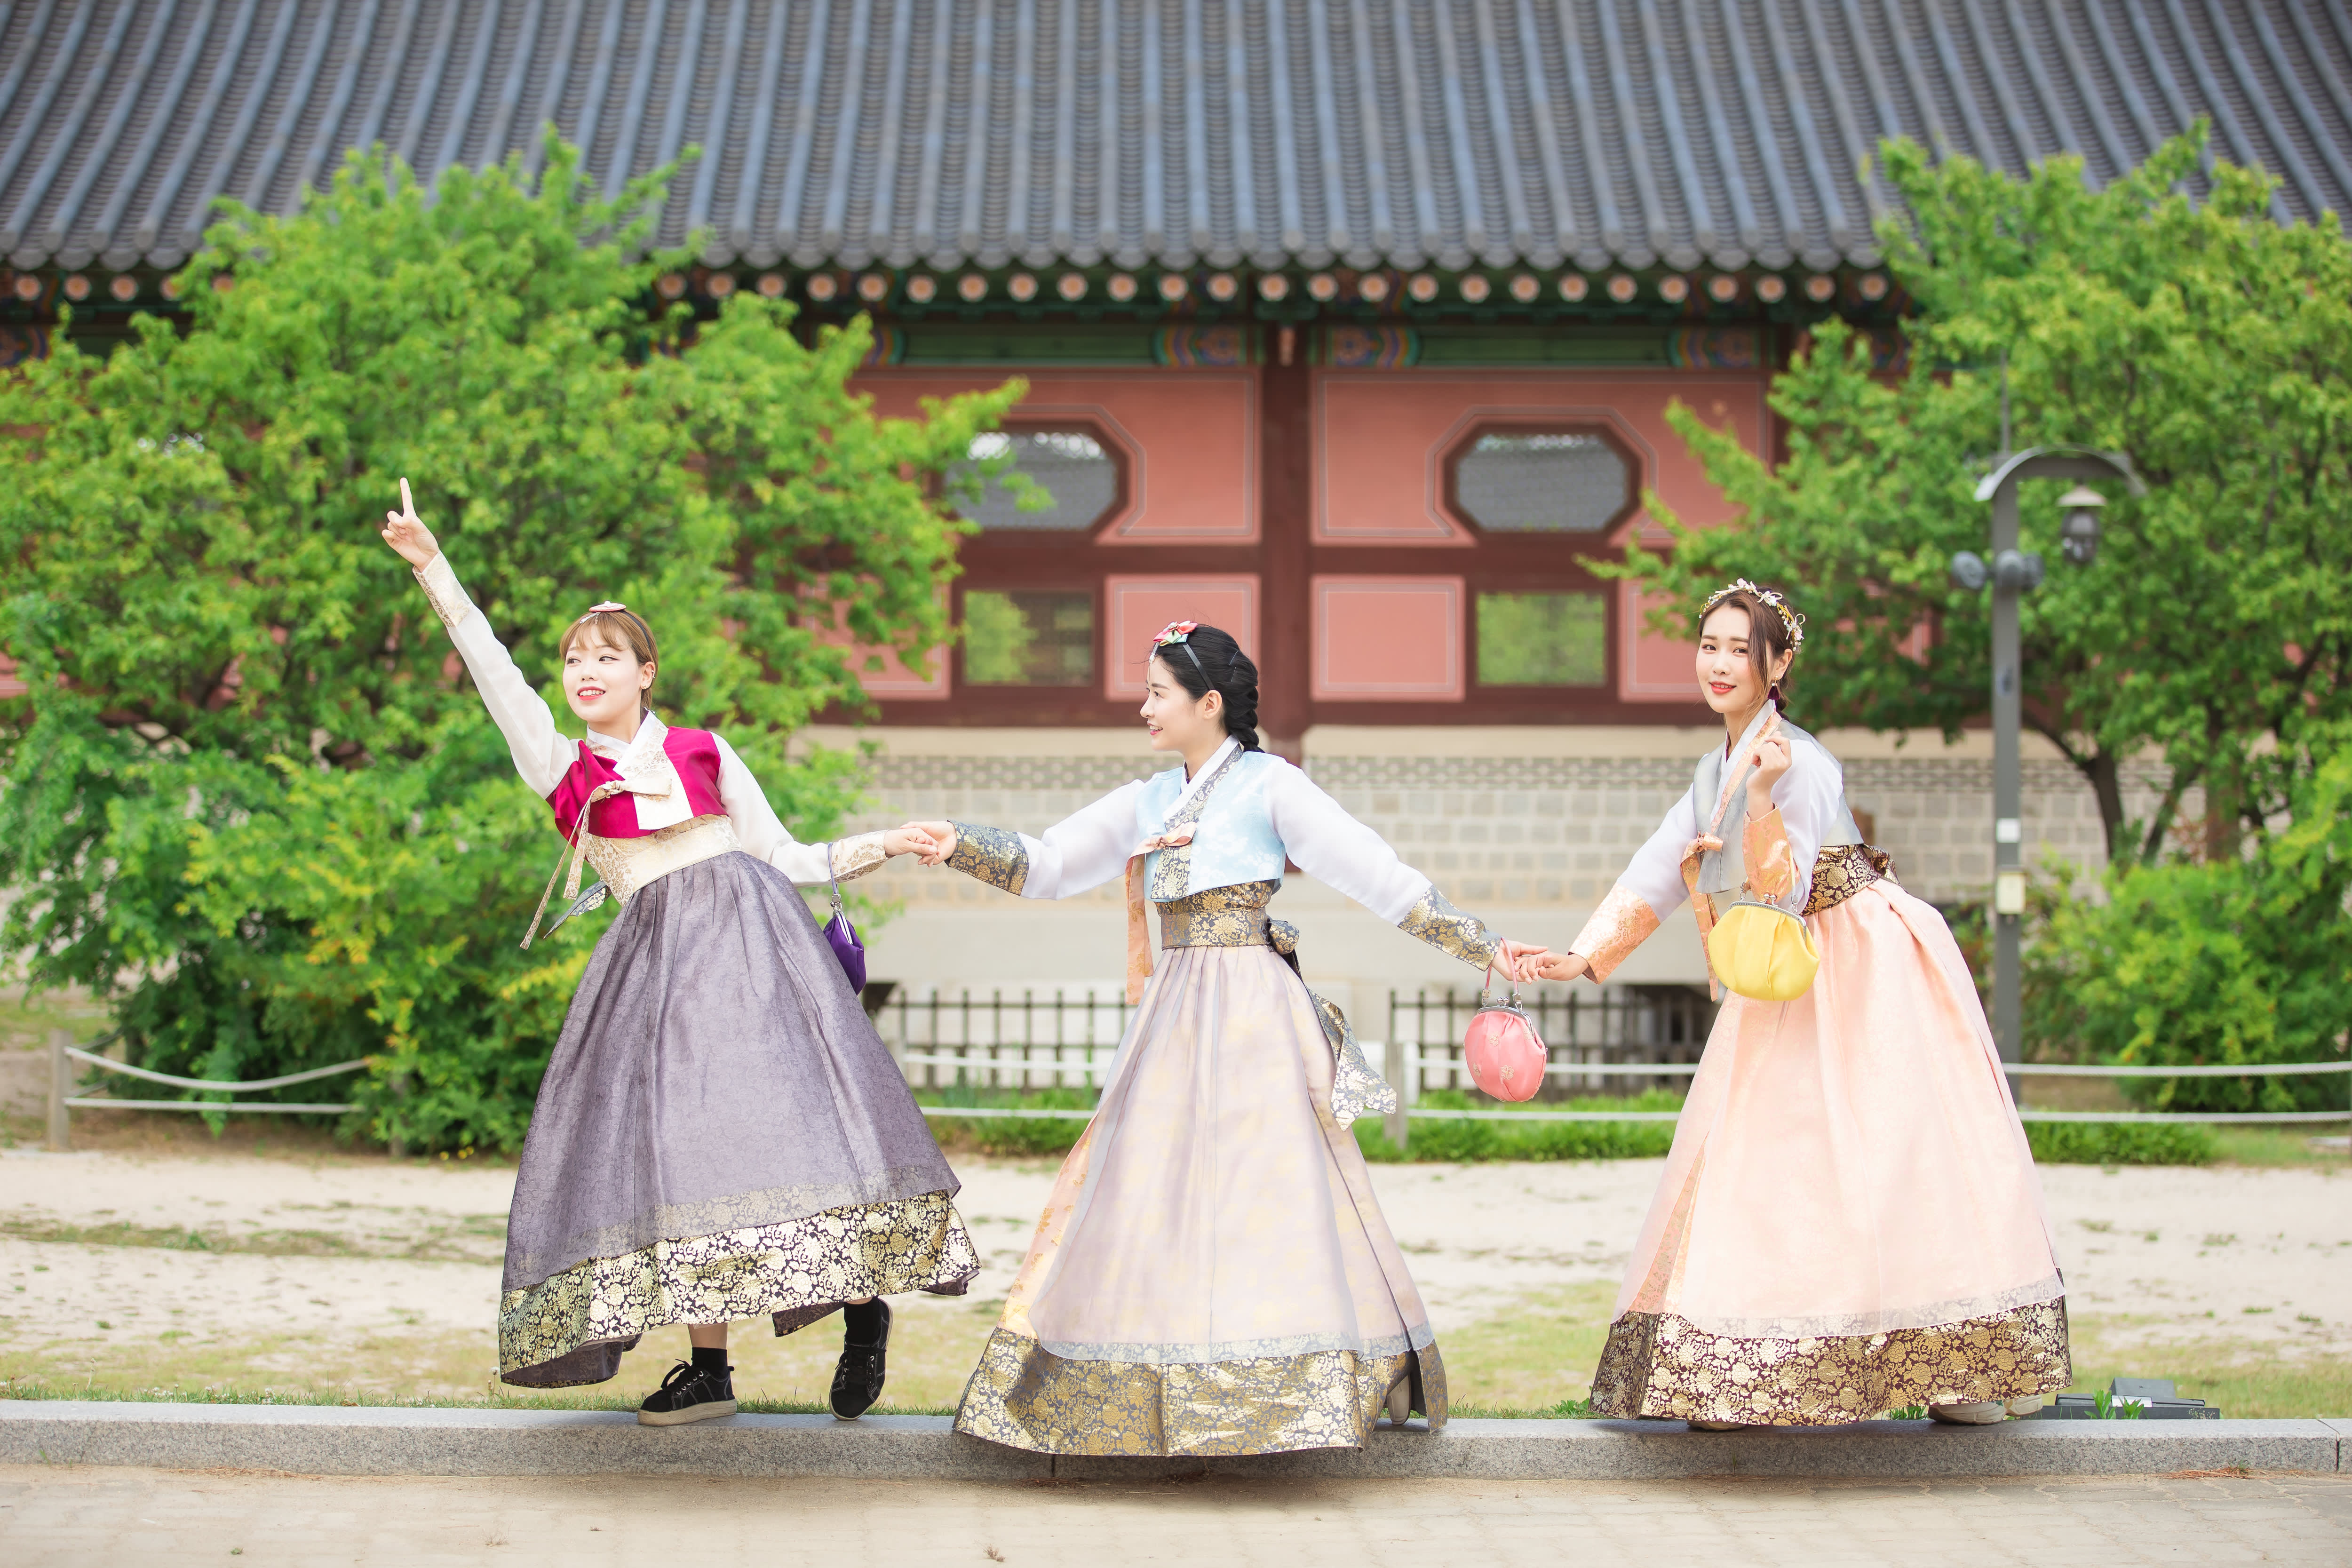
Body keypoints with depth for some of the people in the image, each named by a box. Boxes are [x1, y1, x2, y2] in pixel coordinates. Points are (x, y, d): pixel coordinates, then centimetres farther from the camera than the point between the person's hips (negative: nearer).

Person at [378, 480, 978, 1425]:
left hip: (747, 927, -1)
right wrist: (431, 568, -3)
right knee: (672, 1138, -6)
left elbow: (787, 858, 16)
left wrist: (885, 845, 5)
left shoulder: (706, 756, 15)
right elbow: (493, 672, 4)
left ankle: (864, 1302, -5)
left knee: (781, 1108, -16)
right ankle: (709, 1369, -3)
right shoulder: (563, 771, 14)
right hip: (657, 958, 1)